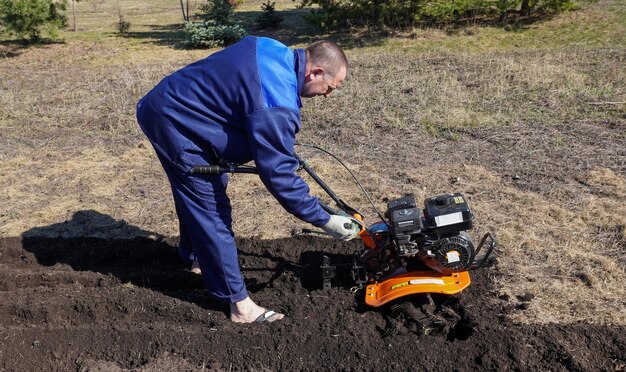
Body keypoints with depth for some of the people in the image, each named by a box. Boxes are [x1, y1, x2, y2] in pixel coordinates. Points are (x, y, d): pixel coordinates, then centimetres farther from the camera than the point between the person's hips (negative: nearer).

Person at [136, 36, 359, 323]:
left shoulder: (276, 51, 0)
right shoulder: (276, 104, -30)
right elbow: (278, 174, -28)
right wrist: (325, 221, -20)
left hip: (169, 104, 10)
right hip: (172, 123, -10)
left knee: (196, 193, 24)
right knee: (213, 211, -8)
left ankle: (192, 253, 47)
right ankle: (238, 302, 2)